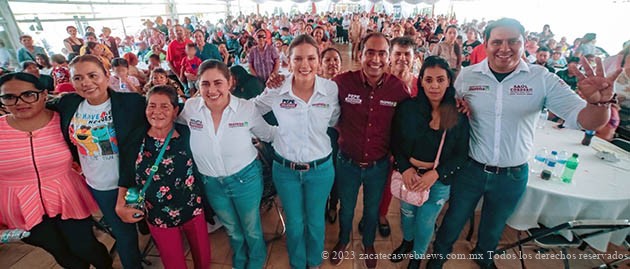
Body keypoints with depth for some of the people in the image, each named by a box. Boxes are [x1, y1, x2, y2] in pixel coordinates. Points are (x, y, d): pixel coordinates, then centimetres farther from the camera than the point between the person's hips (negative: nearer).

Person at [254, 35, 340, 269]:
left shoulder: (331, 89, -13)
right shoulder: (276, 91, -15)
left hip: (320, 169, 1)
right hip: (285, 169, 0)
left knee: (315, 221, 21)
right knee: (294, 223, 20)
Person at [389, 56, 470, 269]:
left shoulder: (459, 115, -12)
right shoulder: (407, 108, -13)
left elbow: (461, 154, -7)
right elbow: (395, 142, -5)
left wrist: (435, 174, -19)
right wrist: (405, 168, -17)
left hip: (440, 180, 0)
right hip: (408, 175, 1)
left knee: (425, 223, 15)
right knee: (407, 214, 21)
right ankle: (407, 241, 55)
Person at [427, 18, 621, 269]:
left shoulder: (542, 78, -10)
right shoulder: (467, 75, -9)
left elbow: (586, 119, -16)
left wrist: (599, 101, -37)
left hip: (513, 175, 1)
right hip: (470, 169, -1)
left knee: (494, 225, 26)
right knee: (454, 220, 18)